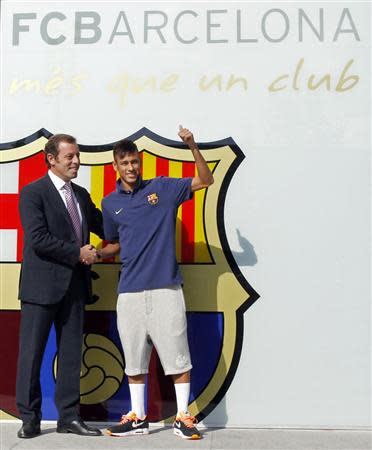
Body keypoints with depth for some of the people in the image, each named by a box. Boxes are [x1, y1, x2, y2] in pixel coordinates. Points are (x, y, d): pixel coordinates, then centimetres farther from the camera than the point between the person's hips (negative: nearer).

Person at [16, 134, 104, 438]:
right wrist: (77, 253, -14)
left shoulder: (81, 194, 15)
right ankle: (30, 418, 15)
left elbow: (103, 226, 16)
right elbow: (38, 239, -16)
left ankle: (69, 416, 18)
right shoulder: (33, 193, -6)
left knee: (71, 353, 9)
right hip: (42, 285, -6)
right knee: (32, 353, 3)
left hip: (74, 285, 6)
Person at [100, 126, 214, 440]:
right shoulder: (110, 203, 12)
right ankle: (138, 418, 22)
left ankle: (183, 417, 12)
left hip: (166, 286, -3)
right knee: (134, 356, 10)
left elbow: (206, 180, 0)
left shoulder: (163, 188, 4)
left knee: (178, 354, 0)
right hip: (129, 290, 3)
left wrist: (193, 146, -11)